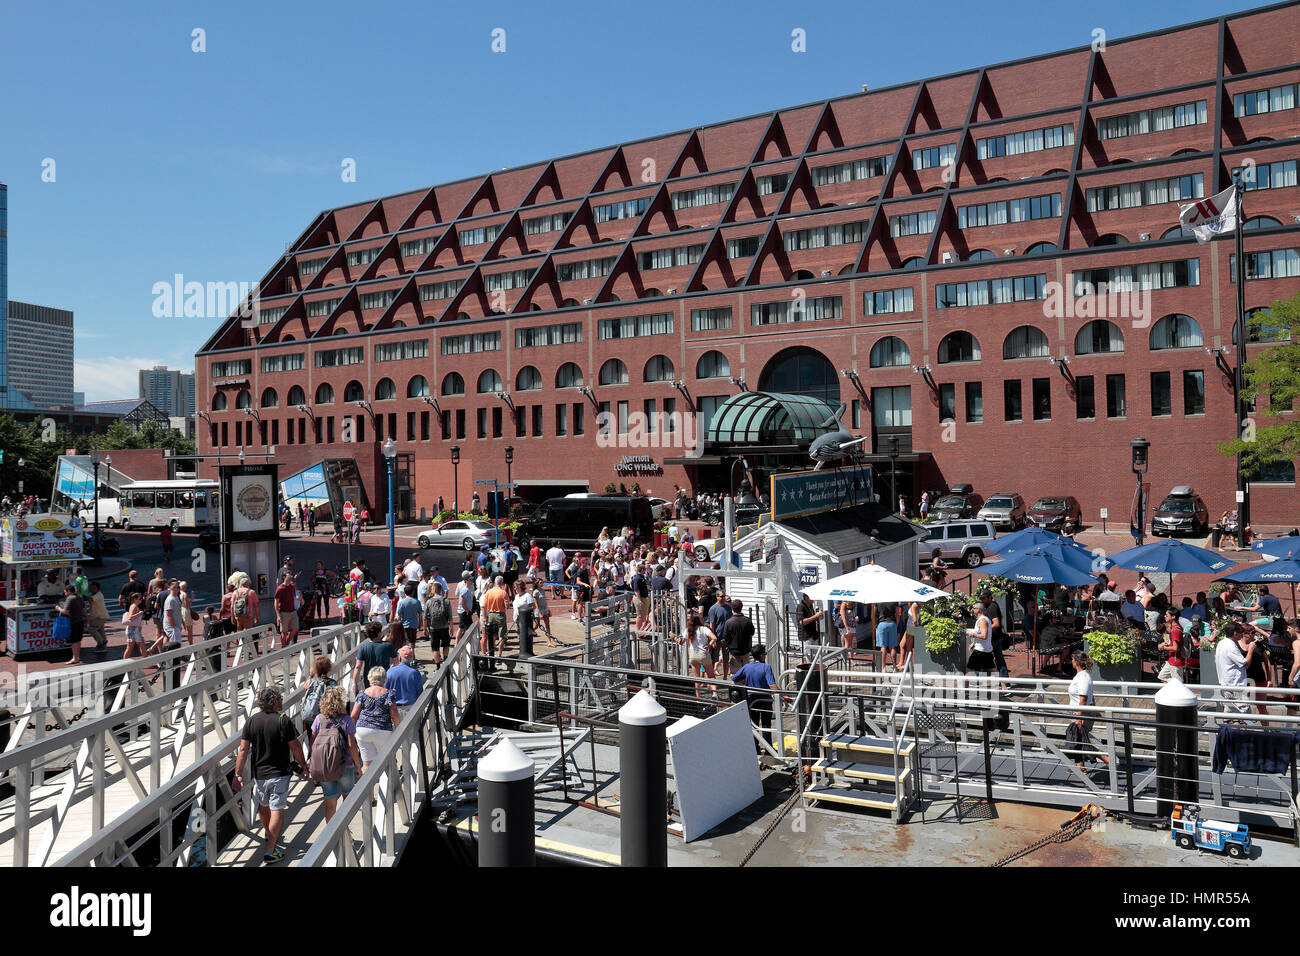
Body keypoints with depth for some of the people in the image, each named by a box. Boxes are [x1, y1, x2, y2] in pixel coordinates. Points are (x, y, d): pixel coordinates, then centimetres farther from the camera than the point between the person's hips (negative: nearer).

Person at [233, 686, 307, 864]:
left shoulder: (251, 721, -3)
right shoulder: (283, 721, -15)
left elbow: (243, 750, -3)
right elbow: (295, 747, -9)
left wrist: (238, 774, 2)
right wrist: (303, 766, 5)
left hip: (258, 774, 5)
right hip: (279, 774, -5)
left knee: (263, 807, 24)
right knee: (277, 810, 0)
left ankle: (270, 836, 46)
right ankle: (270, 850, -2)